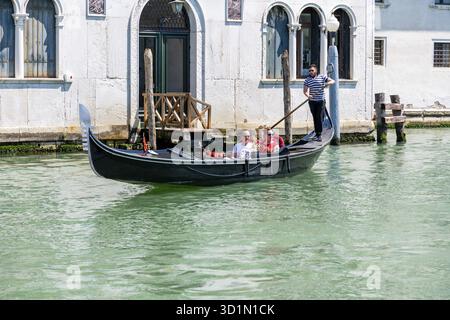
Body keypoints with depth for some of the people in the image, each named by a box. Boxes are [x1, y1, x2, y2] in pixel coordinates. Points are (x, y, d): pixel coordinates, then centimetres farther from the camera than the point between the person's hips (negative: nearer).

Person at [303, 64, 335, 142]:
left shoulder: (322, 77, 1)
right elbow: (305, 90, 0)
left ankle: (319, 135, -7)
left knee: (319, 117, -8)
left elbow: (333, 81, 2)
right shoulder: (307, 80, 4)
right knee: (315, 118, 6)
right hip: (312, 101, 2)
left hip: (320, 101, -2)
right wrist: (308, 95, -22)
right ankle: (317, 133, 14)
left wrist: (327, 84, -19)